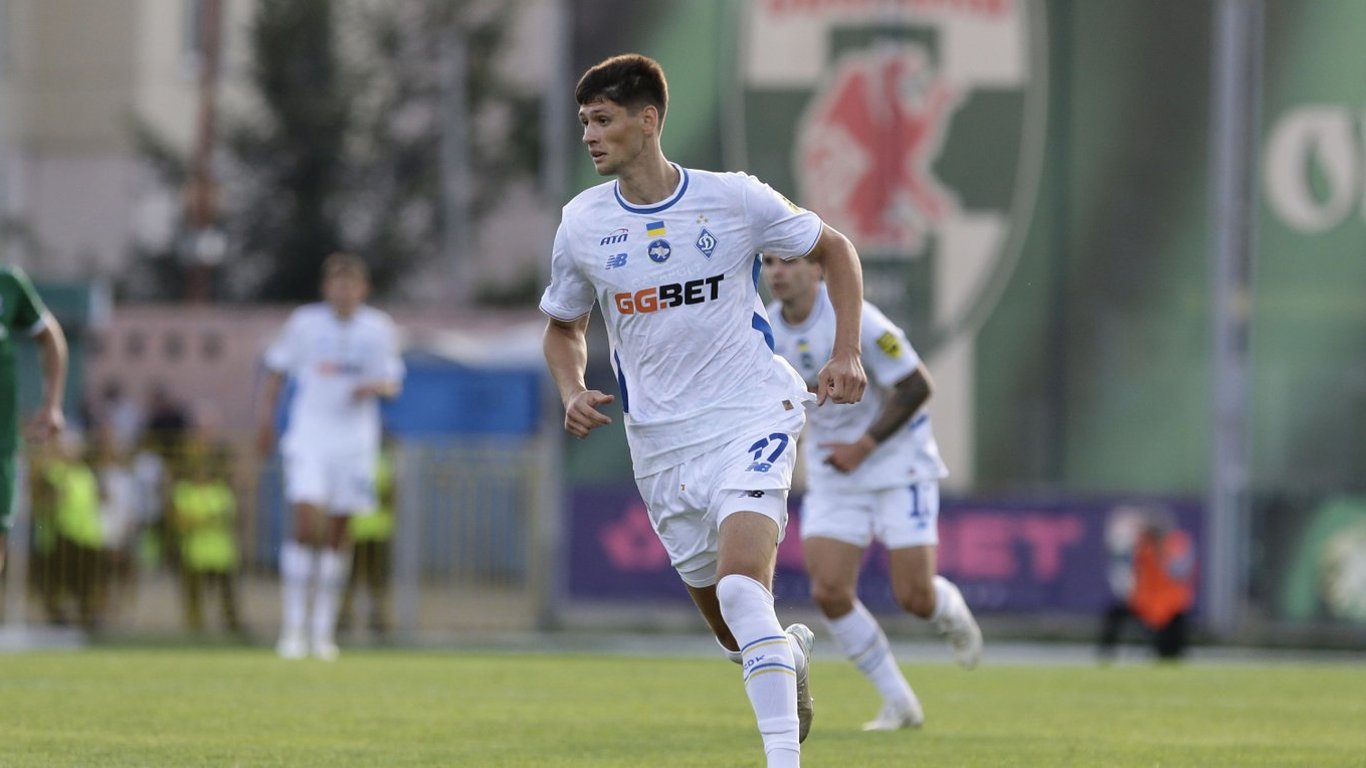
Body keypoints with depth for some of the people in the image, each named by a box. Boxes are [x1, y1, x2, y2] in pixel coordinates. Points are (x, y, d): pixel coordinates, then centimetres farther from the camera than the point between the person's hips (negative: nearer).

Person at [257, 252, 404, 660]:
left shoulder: (379, 329, 4)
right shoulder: (305, 323, 0)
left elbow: (393, 382, 9)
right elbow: (276, 370, 10)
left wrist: (375, 386, -14)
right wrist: (266, 420, 4)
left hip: (355, 441, 2)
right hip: (308, 439, -2)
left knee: (337, 535, 4)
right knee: (307, 525, -16)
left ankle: (323, 630, 13)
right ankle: (293, 626, -12)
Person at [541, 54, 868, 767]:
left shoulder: (734, 199, -7)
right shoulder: (582, 223, 0)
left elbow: (834, 250, 7)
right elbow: (563, 326, 17)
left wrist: (846, 352, -4)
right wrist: (573, 393, -4)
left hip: (751, 419, -4)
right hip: (660, 442, 4)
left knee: (741, 581, -26)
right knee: (733, 630, 9)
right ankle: (789, 652, 45)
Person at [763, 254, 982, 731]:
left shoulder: (856, 320, -21)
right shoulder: (766, 330, -4)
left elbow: (916, 386, -17)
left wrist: (864, 446, -19)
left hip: (897, 463, -5)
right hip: (831, 475, 5)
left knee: (914, 598, -8)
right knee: (828, 593, -11)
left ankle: (952, 612, 32)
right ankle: (899, 704, 5)